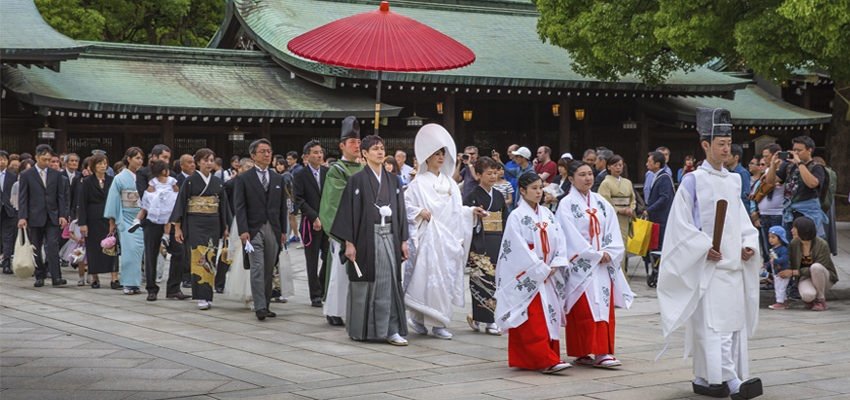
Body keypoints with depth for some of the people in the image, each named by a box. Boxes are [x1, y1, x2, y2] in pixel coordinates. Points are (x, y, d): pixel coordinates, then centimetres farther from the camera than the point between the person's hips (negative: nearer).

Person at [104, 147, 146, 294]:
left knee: (139, 249, -2)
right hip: (126, 219, -2)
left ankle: (135, 283, 5)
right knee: (129, 249, -10)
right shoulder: (120, 178, 0)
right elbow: (113, 200, 3)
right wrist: (112, 222, 2)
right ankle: (128, 284, -4)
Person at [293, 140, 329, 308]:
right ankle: (315, 295, 9)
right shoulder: (301, 175, -2)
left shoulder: (328, 172, 8)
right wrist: (314, 217, -16)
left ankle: (323, 289, 19)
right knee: (312, 261, 2)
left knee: (329, 257, 1)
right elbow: (299, 200, -8)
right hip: (311, 223, -3)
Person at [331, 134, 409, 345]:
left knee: (390, 282, -1)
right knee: (364, 284, 2)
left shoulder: (393, 181, 11)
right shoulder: (357, 180, -3)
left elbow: (400, 211, 13)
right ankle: (360, 330, 14)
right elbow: (349, 211, -6)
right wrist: (349, 242, -12)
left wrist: (403, 240, 8)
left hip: (389, 237, 4)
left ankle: (391, 330, 1)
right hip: (366, 238, -4)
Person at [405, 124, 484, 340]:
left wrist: (471, 211, 1)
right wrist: (420, 212, -18)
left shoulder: (449, 183, 14)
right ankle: (419, 318, 3)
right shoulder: (419, 183, -2)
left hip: (448, 239, 6)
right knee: (428, 278, -9)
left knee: (447, 279, 3)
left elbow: (456, 210, 15)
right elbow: (405, 205, -4)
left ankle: (439, 323, 9)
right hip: (428, 238, -5)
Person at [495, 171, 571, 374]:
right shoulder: (516, 217, -8)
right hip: (527, 278, -7)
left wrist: (554, 266, -7)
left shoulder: (547, 214, 11)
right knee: (533, 322, -9)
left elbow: (559, 240, 7)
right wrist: (541, 270, -13)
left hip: (547, 276, 7)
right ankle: (546, 361, -11)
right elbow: (520, 249, -14)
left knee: (549, 317, 6)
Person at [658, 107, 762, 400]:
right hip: (707, 265, -7)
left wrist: (749, 244, 3)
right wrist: (704, 248, -16)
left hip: (734, 263, 7)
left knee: (734, 319, 7)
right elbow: (681, 222, -7)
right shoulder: (693, 181, -5)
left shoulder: (734, 181, 14)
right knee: (714, 323, -12)